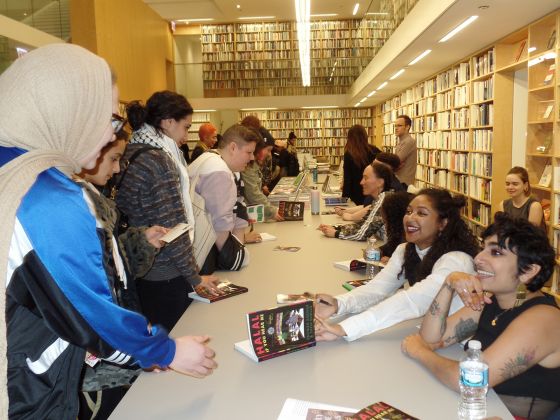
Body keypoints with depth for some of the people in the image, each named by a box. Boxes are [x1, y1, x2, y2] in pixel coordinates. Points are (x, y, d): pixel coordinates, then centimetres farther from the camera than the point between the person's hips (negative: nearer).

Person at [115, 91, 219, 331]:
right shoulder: (159, 160, -20)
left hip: (137, 271, 9)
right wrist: (194, 276, -12)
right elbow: (172, 227, -21)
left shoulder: (130, 153, 7)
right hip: (165, 276, -9)